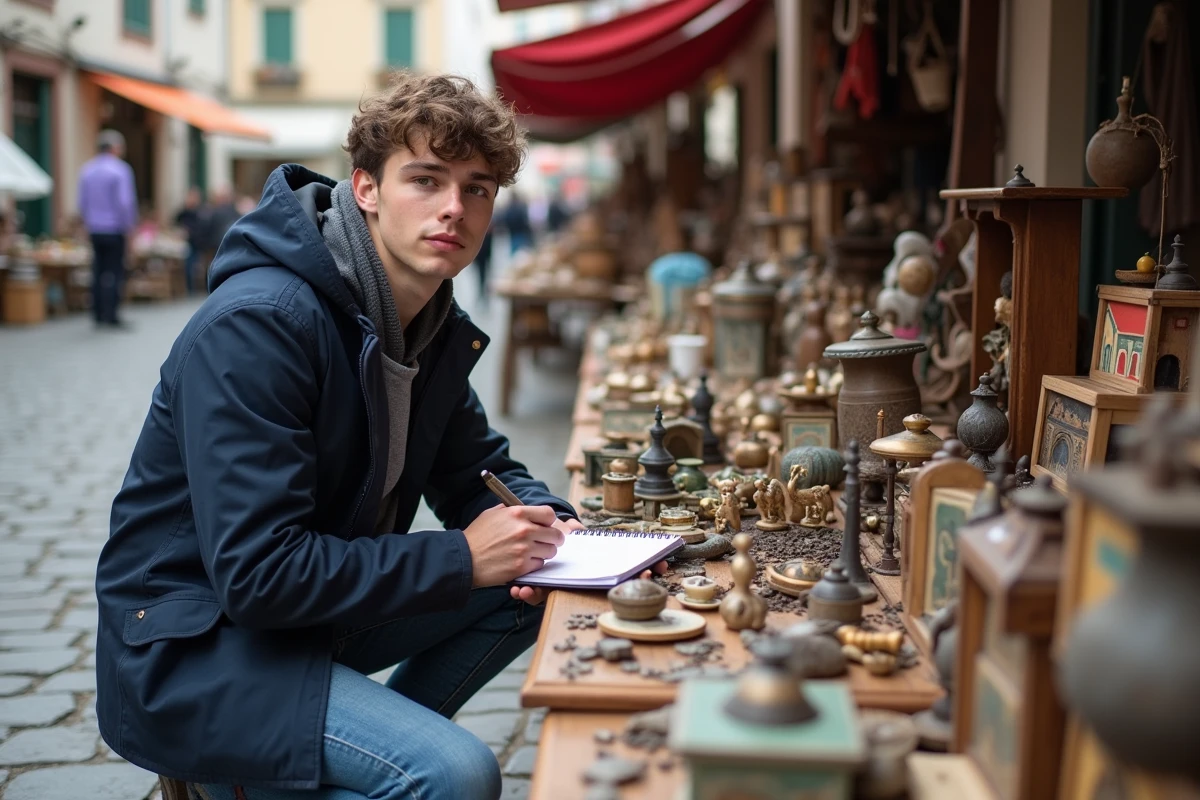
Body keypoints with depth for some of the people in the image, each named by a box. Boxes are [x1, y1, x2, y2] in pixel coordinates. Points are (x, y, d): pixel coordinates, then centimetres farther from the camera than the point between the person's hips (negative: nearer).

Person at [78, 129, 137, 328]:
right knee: (115, 272, -3)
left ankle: (98, 315, 11)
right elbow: (124, 203, -15)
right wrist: (129, 228, -8)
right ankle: (110, 316, -5)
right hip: (115, 230, -6)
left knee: (98, 272, 11)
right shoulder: (120, 170, -10)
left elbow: (82, 203, 11)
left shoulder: (86, 170, 8)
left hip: (95, 230, 6)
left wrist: (90, 224, 19)